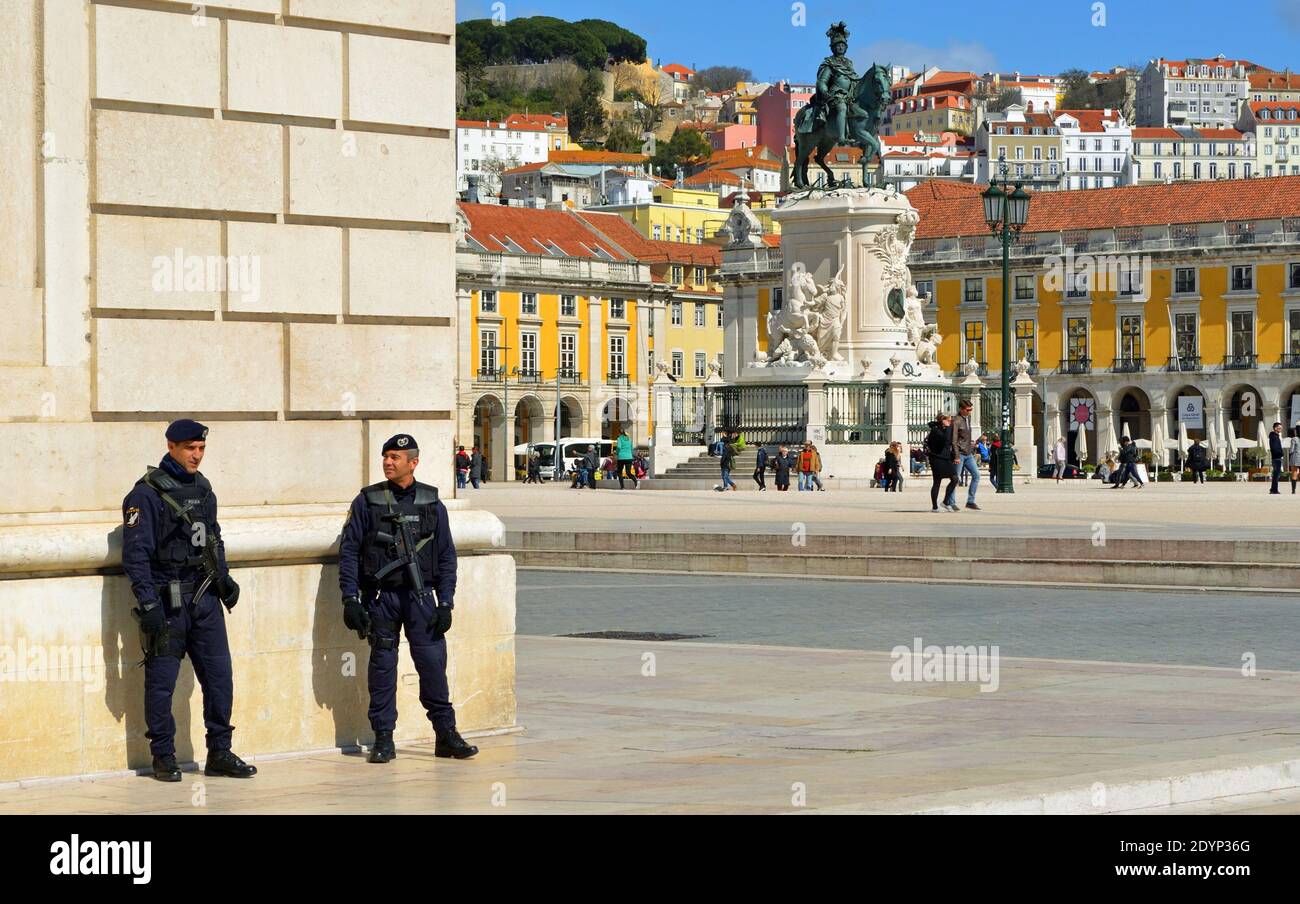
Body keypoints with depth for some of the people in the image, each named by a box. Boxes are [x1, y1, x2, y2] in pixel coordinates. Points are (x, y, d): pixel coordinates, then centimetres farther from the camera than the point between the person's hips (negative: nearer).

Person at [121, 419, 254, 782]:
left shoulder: (202, 488, 13)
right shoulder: (147, 493, -9)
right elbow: (135, 552, -13)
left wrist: (224, 577, 12)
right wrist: (148, 602, -18)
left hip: (205, 598, 6)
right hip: (167, 599, -6)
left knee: (219, 674, 4)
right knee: (161, 680, 0)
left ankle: (219, 753, 12)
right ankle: (163, 758, 9)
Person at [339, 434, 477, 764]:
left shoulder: (432, 504, 8)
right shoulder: (367, 501, 4)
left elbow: (446, 557, 9)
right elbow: (348, 550, 3)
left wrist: (445, 603, 1)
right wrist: (350, 599, -4)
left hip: (420, 596, 0)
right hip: (380, 597, 0)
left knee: (433, 662, -4)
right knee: (382, 666, 2)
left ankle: (446, 733, 4)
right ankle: (383, 739, 8)